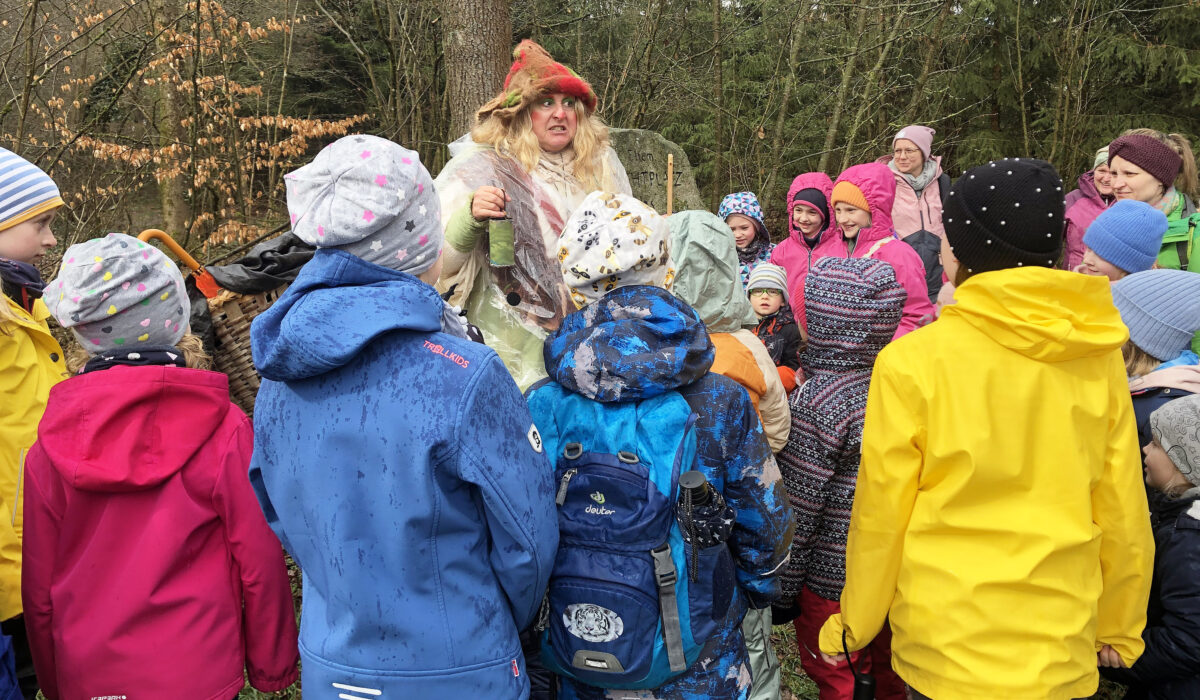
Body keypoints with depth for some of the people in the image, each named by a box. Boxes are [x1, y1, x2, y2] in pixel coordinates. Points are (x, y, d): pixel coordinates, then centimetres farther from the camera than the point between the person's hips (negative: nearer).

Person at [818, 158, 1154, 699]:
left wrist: (854, 625, 5)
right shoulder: (1099, 356, -6)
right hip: (1062, 653, 3)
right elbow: (1122, 511, 2)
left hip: (946, 647, -3)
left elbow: (881, 514, -10)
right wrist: (1119, 625, 18)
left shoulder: (912, 361, -16)